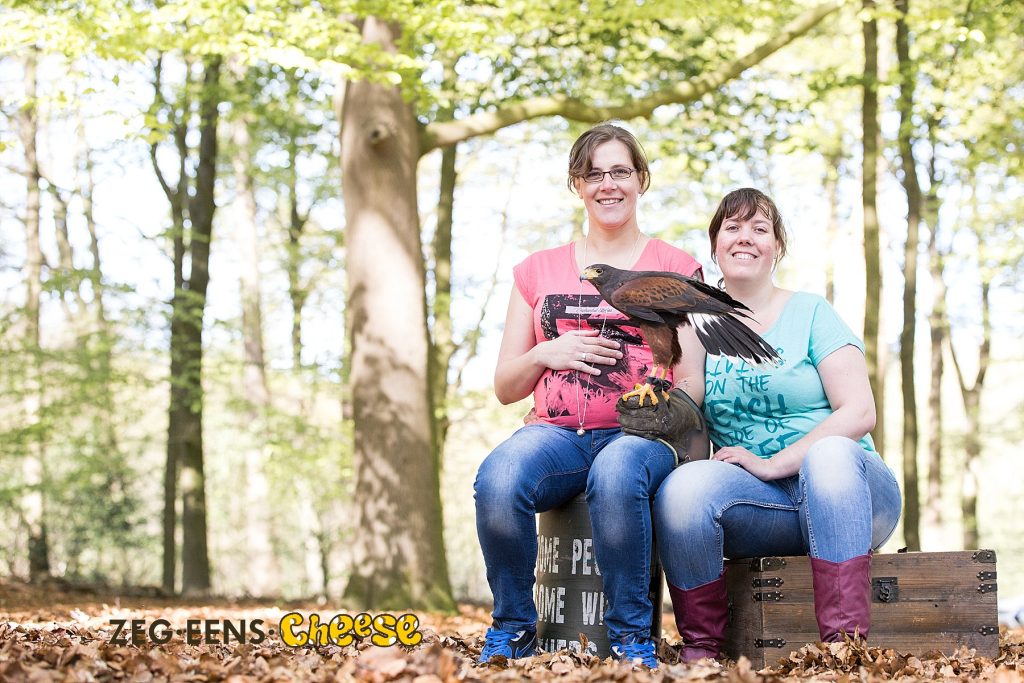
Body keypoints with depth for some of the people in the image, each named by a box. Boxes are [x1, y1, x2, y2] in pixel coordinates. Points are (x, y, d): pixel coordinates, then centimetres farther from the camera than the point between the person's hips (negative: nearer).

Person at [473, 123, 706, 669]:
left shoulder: (675, 270, 13)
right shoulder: (538, 271, 20)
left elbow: (691, 384, 7)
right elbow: (505, 388, 20)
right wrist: (546, 353, -1)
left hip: (640, 433, -2)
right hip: (556, 433, 2)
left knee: (615, 476, -40)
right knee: (497, 480, -34)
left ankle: (632, 636, -24)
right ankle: (512, 629, -13)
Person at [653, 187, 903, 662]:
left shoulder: (810, 314, 4)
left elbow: (859, 413, -7)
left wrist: (773, 463, -16)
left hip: (843, 485, -2)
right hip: (762, 506, 2)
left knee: (830, 453, -36)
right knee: (684, 486, -29)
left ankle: (845, 643, -40)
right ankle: (699, 649, -16)